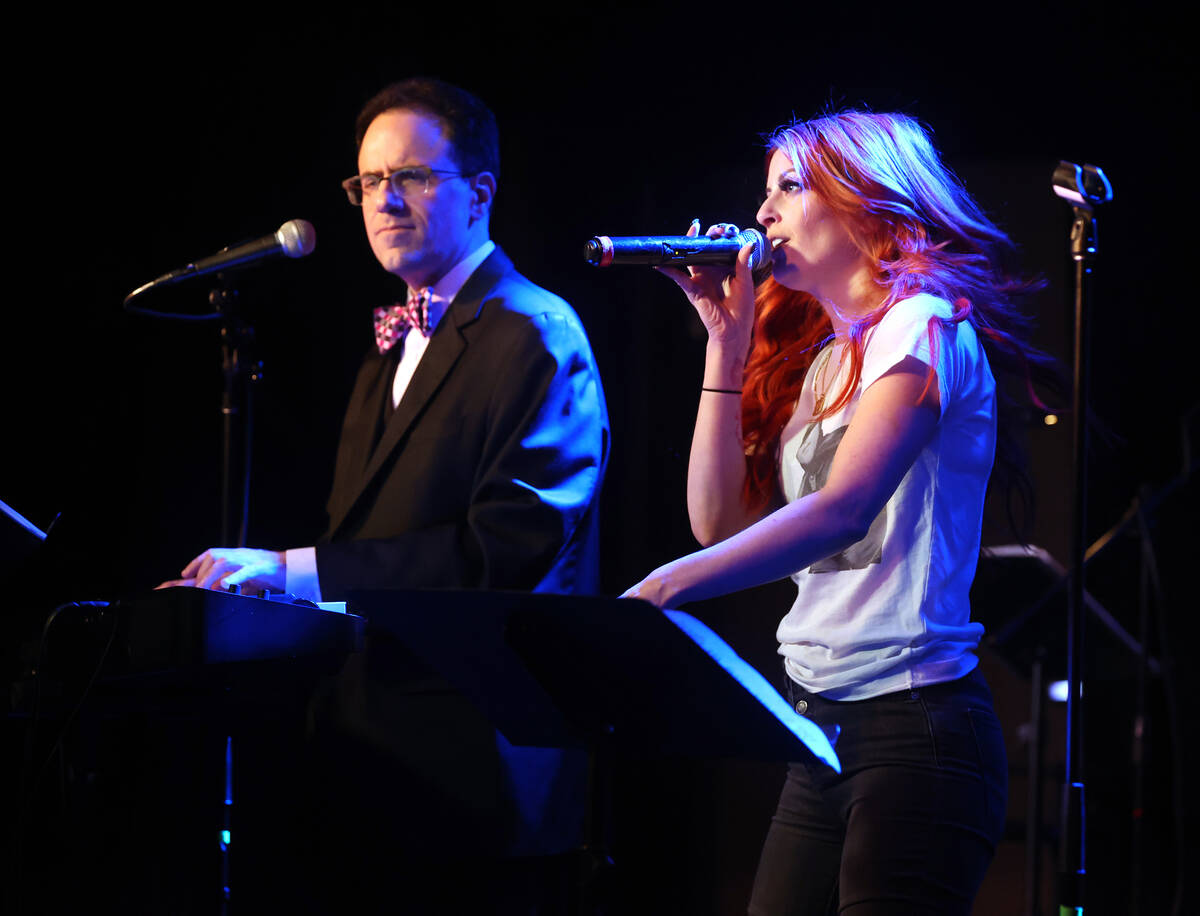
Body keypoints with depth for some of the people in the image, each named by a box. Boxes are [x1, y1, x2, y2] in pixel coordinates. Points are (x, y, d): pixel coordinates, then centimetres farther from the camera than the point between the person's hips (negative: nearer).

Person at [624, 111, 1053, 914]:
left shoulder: (925, 327, -7)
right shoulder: (818, 355, 19)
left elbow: (844, 510, -22)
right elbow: (720, 519, 12)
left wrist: (667, 585, -32)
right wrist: (726, 338, 9)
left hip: (913, 722, -8)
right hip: (822, 727, 8)